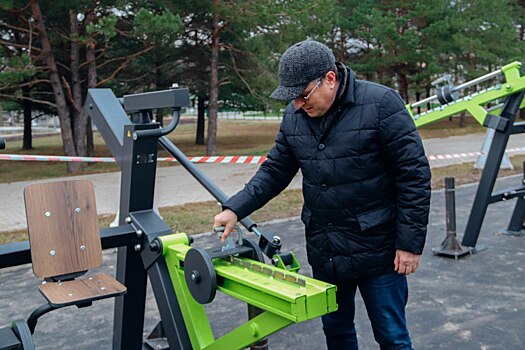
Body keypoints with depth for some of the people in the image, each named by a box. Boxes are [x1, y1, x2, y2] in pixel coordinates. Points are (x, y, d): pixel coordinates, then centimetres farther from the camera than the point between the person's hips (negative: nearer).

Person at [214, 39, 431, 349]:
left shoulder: (380, 104, -16)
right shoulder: (294, 117, 1)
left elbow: (414, 175, -14)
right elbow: (275, 171, 9)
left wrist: (410, 243, -14)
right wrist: (235, 209, -4)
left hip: (377, 251, -5)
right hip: (324, 251, 5)